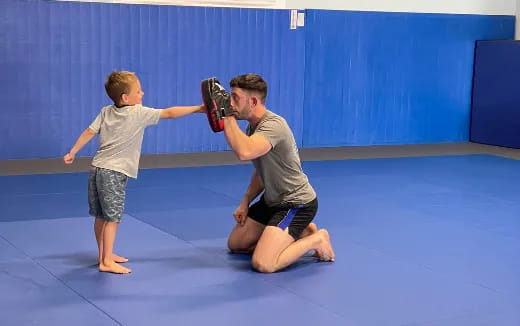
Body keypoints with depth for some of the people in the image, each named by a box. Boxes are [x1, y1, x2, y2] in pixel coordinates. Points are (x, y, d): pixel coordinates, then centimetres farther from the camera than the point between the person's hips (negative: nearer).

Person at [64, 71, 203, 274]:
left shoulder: (106, 112, 10)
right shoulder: (139, 113, -8)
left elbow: (89, 132, 6)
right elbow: (170, 113, -6)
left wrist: (72, 152, 10)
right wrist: (199, 108, 0)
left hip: (98, 168, 8)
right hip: (114, 172, -8)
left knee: (101, 216, 15)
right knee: (112, 217, -5)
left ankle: (104, 254, 28)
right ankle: (106, 262, -4)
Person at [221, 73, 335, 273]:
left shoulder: (273, 125, -26)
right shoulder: (254, 126, 6)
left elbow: (244, 152, -46)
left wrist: (227, 117, -34)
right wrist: (245, 203, 9)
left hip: (297, 203, -10)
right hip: (272, 200, 10)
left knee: (262, 264, -22)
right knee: (235, 244, 16)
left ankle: (316, 239, 0)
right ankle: (298, 233, 19)